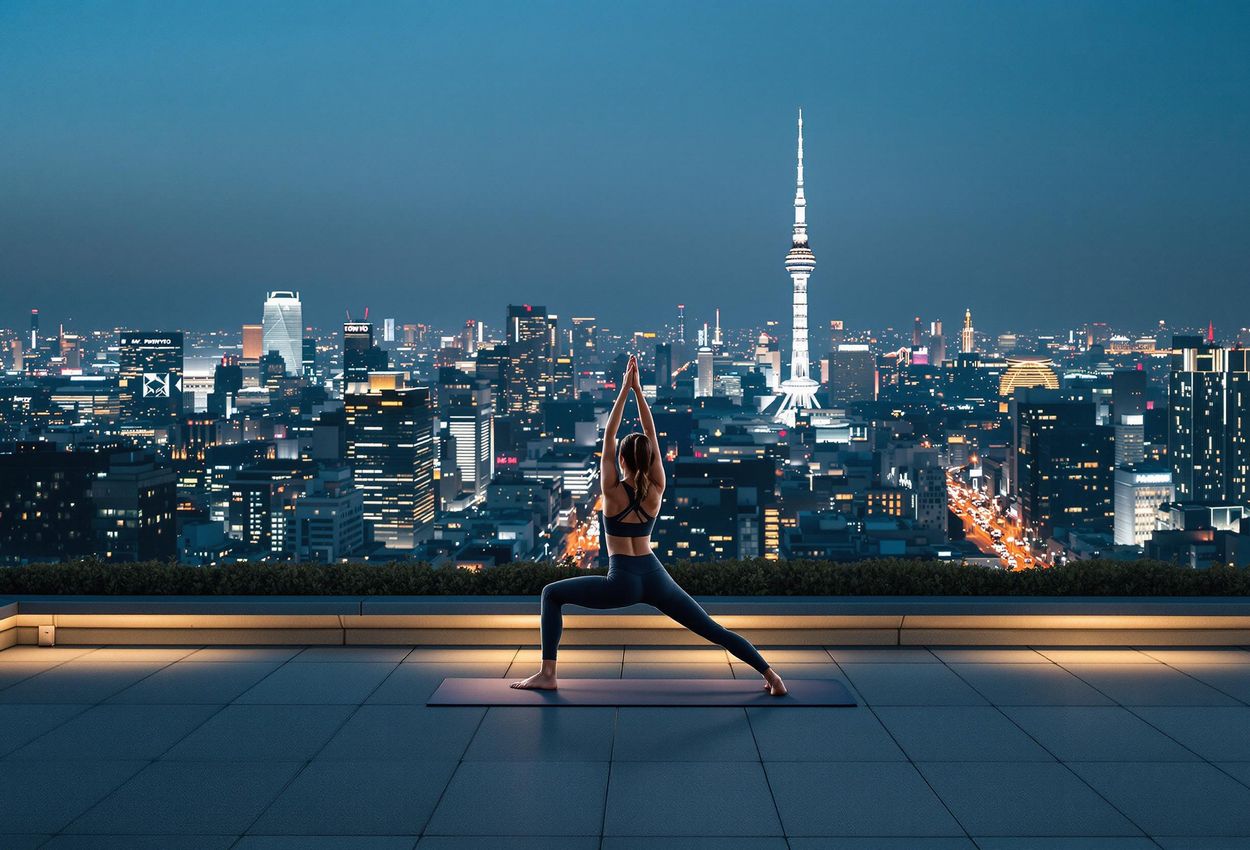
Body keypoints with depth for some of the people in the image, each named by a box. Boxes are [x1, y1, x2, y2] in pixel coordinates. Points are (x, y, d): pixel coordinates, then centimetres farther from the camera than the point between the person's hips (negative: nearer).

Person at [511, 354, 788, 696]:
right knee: (712, 629, 11)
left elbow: (609, 434, -5)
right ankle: (770, 673, 3)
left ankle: (547, 674, 3)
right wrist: (638, 389, 2)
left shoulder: (613, 491, -8)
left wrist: (624, 389, -3)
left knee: (552, 594, 11)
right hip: (655, 577, 4)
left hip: (622, 582, -4)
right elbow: (651, 434, 4)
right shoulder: (656, 490, 1)